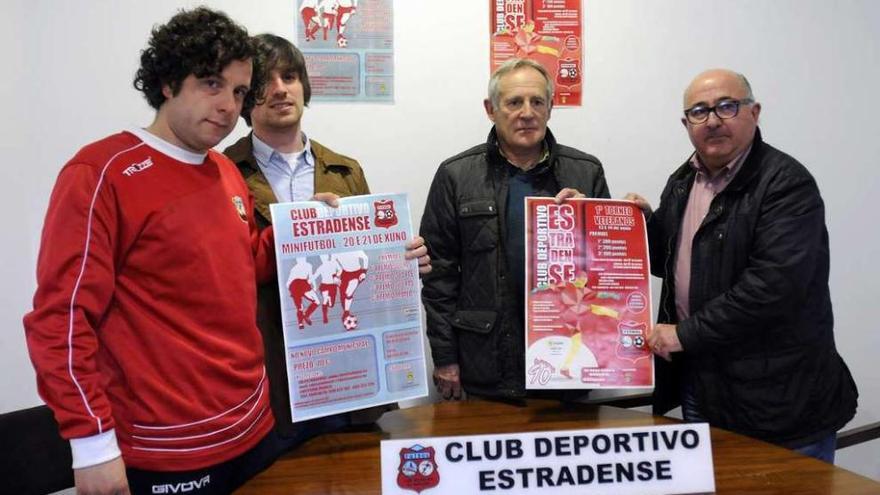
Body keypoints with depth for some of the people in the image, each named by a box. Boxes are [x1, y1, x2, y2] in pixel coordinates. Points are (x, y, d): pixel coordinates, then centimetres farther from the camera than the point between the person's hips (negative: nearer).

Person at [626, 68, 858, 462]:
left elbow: (772, 285, -25)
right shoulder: (682, 182, 9)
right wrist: (647, 223, 0)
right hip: (699, 385, 7)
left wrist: (686, 334, -20)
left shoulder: (787, 183, -15)